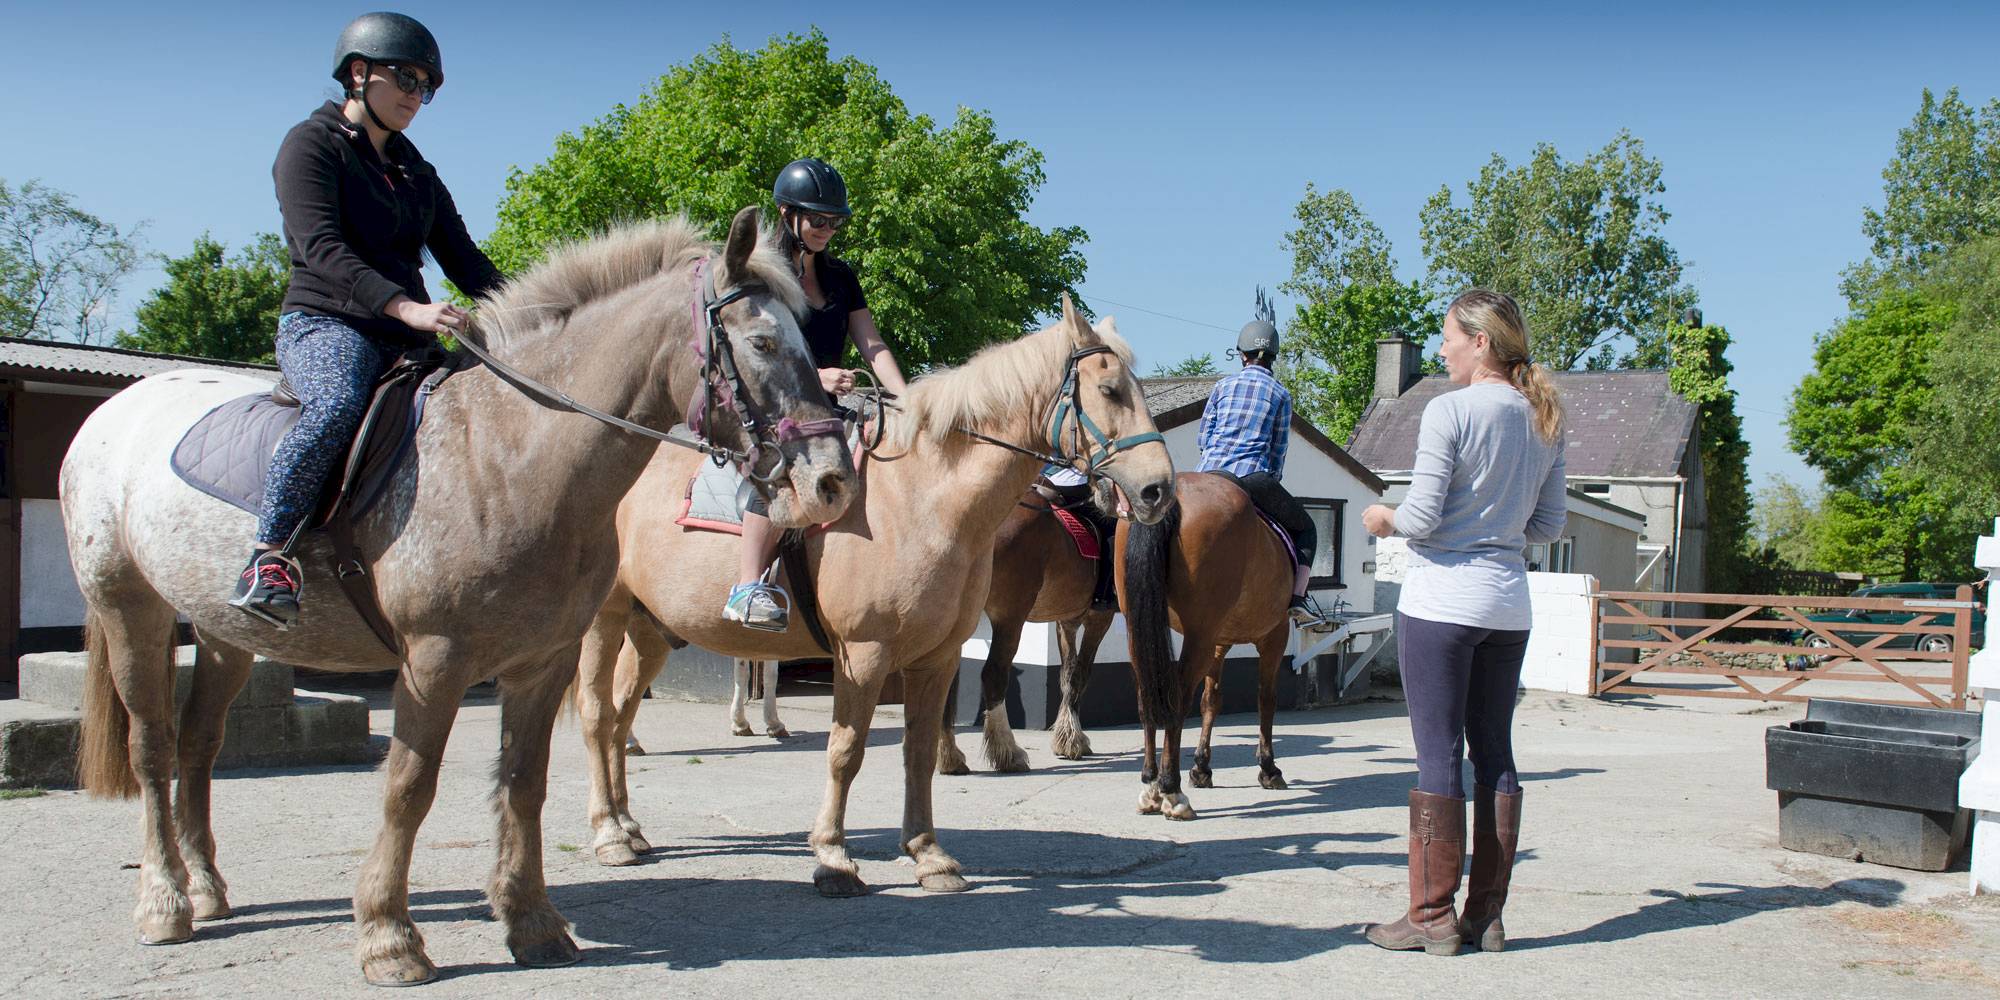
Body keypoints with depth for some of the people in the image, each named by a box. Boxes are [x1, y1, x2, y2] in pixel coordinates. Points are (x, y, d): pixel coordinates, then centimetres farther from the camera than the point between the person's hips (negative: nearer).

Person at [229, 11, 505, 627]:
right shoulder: (312, 145, 2)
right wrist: (406, 307, -29)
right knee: (338, 404, -38)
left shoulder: (416, 173, 22)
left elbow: (463, 260, 18)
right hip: (325, 325, -7)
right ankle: (267, 560, -34)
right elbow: (322, 248, -14)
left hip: (406, 336, 7)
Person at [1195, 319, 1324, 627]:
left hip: (1208, 475, 2)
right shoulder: (1281, 394, 9)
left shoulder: (1222, 386, 13)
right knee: (1305, 528, 15)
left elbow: (1204, 437, 15)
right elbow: (1279, 449, 11)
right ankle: (1298, 600, -1)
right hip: (1253, 477, -2)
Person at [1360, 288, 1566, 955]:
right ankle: (1487, 917, 16)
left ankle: (1433, 918, 4)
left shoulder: (1450, 411, -12)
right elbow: (1550, 527, 13)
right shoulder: (1545, 422, 9)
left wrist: (1383, 518, 5)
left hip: (1441, 600, -6)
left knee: (1438, 755, -1)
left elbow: (1421, 519, -15)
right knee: (1495, 753, 10)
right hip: (1509, 605, 7)